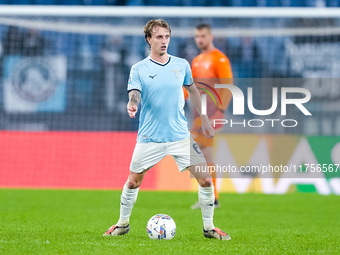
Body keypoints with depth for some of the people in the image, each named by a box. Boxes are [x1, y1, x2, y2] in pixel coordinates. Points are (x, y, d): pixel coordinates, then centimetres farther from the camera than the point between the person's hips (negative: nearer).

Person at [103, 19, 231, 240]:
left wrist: (205, 120, 18)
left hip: (181, 136, 2)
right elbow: (134, 95, -13)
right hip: (149, 137, -2)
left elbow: (193, 91, 19)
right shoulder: (139, 69, -3)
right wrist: (132, 105, -37)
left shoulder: (182, 65, 5)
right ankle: (123, 224, 27)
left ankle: (209, 227, 9)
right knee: (133, 182, 5)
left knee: (205, 179, -6)